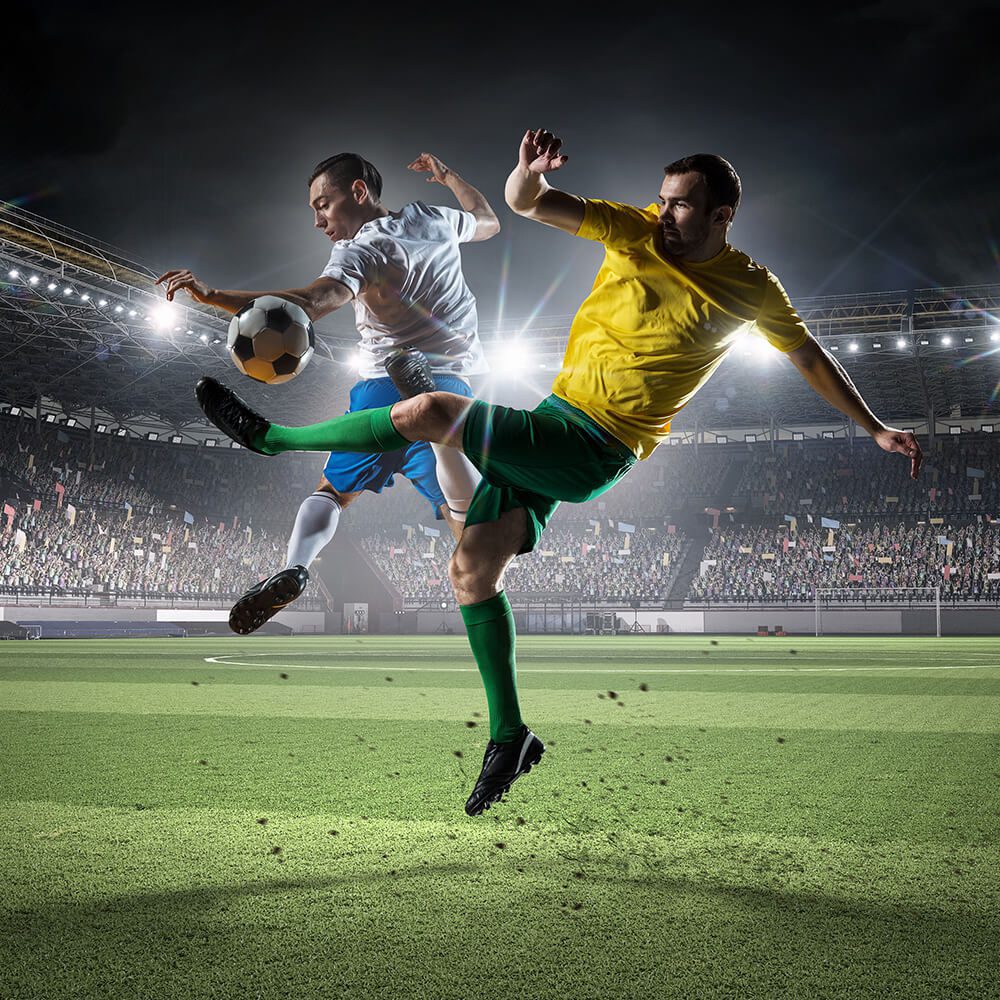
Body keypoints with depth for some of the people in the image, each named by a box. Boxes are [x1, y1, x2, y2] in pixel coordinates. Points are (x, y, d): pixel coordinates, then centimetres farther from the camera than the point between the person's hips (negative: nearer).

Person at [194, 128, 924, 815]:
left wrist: (876, 429, 16)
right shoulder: (636, 231, 3)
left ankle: (274, 436, 2)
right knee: (472, 570, 2)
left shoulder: (752, 289, -1)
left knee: (428, 412, -20)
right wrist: (531, 174, -28)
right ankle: (509, 736, 14)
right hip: (554, 421, 5)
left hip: (593, 451, -5)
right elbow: (527, 203, -4)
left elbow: (811, 358, 14)